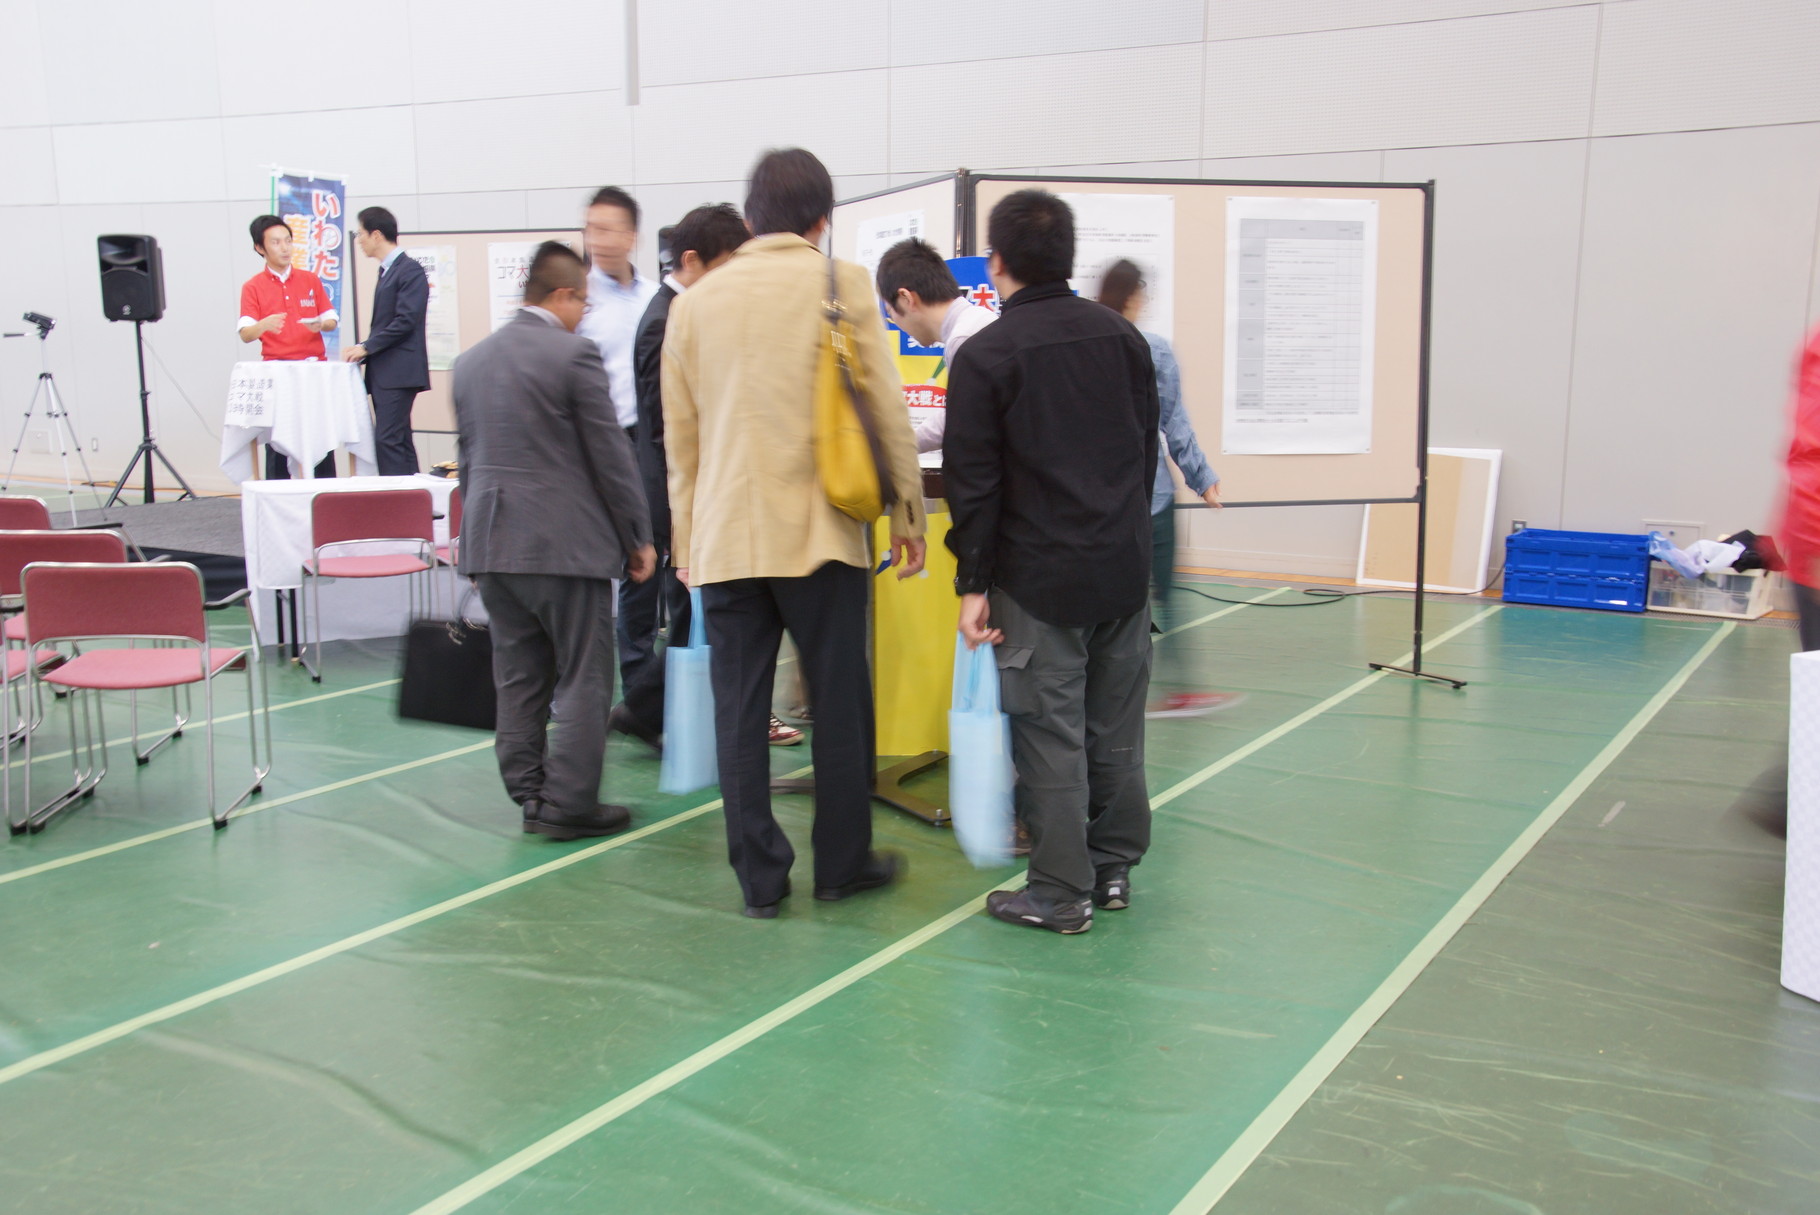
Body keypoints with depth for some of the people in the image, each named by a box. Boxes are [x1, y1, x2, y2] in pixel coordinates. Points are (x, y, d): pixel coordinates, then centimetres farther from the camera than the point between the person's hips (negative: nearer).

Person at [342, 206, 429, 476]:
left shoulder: (409, 270, -10)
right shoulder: (386, 271, 20)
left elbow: (405, 321, -17)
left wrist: (366, 347, -13)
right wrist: (363, 350, 8)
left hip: (399, 371, -10)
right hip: (383, 373, 10)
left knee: (388, 439, -14)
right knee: (398, 440, 10)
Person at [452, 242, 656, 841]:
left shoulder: (471, 360, 12)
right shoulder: (573, 355, -10)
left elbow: (468, 456, 17)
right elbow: (610, 455, -9)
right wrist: (637, 537, -1)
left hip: (490, 541, 7)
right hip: (565, 542, -7)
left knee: (519, 679, 12)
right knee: (583, 679, 1)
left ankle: (529, 793, 19)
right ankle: (569, 804, 2)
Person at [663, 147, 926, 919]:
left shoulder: (696, 302, 9)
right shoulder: (841, 285, -1)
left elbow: (680, 435, 12)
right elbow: (886, 410, -2)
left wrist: (685, 536, 19)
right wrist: (907, 514, 7)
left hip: (725, 536, 3)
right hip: (820, 531, -3)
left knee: (740, 712, 7)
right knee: (840, 705, 9)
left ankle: (759, 878, 12)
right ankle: (842, 862, 18)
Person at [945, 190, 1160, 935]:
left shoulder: (985, 356, -9)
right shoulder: (1123, 337, 7)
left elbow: (974, 482, -10)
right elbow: (1147, 448, 15)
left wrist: (973, 584, -4)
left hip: (1041, 578, -6)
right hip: (1125, 566, 6)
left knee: (1050, 736, 1)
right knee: (1116, 729, 14)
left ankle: (1062, 893, 8)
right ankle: (1114, 868, 25)